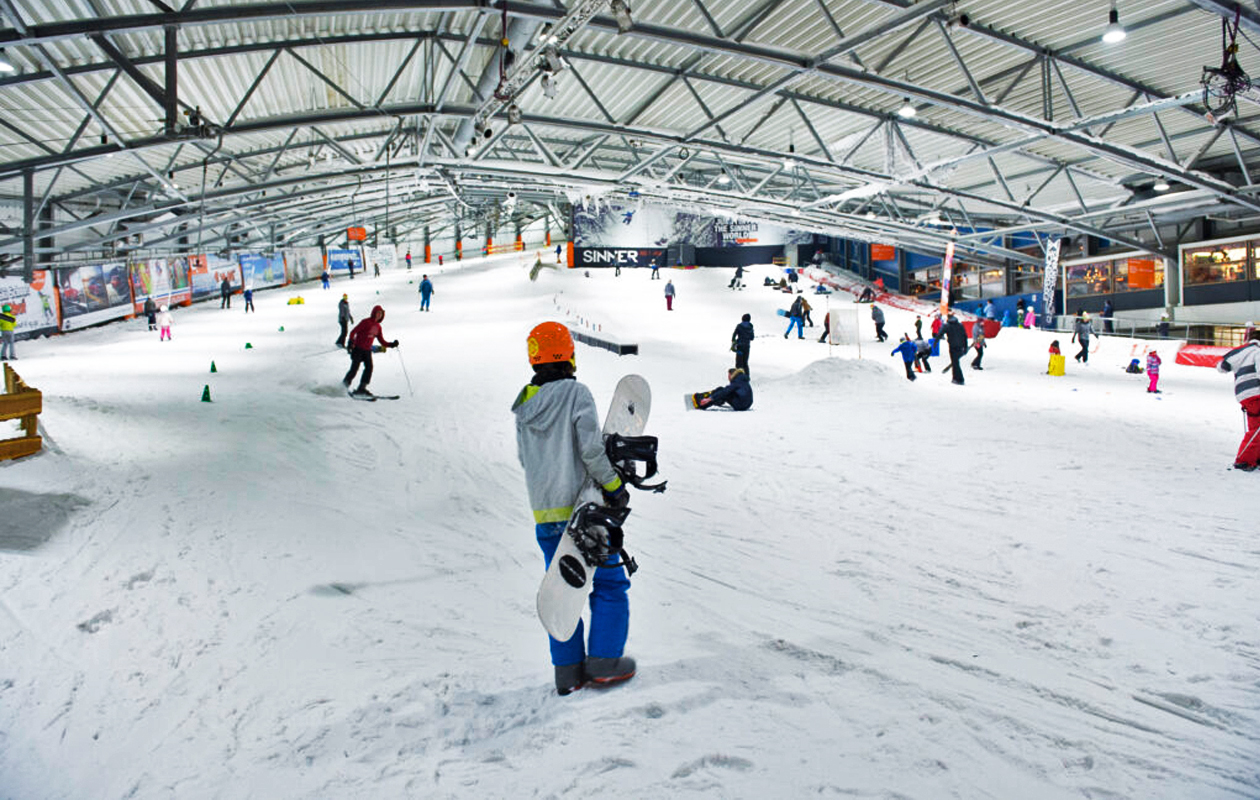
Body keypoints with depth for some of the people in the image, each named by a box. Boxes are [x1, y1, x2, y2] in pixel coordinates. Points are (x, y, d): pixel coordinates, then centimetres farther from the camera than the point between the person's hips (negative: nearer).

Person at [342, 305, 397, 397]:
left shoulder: (378, 327, 10)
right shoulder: (366, 322, -9)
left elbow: (382, 341, 12)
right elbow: (353, 332, -12)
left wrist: (391, 344, -3)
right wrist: (351, 342, -25)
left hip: (367, 350, 6)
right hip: (358, 349, -6)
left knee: (369, 367, -10)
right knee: (354, 369, -10)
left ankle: (362, 388, -7)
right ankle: (343, 386, 6)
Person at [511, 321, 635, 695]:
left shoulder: (524, 403, 7)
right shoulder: (576, 392, -11)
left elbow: (524, 458, 12)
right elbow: (591, 447, -18)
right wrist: (614, 485, -7)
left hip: (545, 513, 6)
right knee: (610, 583, 9)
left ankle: (567, 670, 17)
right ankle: (603, 662, 9)